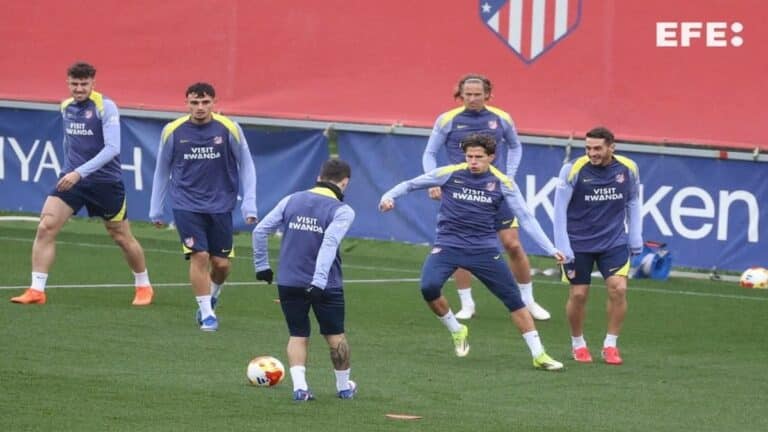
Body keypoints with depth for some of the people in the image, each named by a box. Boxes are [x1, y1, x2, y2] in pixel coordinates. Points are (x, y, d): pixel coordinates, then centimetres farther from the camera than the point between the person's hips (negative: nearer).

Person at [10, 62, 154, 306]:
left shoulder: (105, 107, -14)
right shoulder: (66, 107, 5)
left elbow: (112, 148, -23)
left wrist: (80, 172, -29)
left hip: (105, 182, -4)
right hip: (71, 179, 4)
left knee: (122, 237, 8)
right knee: (45, 227, -13)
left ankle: (143, 286, 30)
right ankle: (36, 290, -12)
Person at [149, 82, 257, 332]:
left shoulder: (229, 129, -6)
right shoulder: (172, 132, -4)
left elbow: (246, 166, 4)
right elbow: (162, 171, 8)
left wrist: (249, 205, -2)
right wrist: (156, 210, 10)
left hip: (220, 205, 1)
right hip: (186, 205, -1)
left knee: (221, 263, 3)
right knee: (199, 256, -14)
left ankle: (211, 299, 34)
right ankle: (206, 314, -3)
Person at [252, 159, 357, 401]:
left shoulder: (291, 201, 5)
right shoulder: (342, 211, -8)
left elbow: (260, 231, 5)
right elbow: (330, 243, -23)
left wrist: (261, 266, 15)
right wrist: (319, 281, -28)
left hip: (289, 283, 3)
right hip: (325, 285, -3)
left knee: (297, 336, 12)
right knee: (335, 335, 15)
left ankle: (299, 387, -5)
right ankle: (344, 387, 28)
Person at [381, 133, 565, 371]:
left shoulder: (503, 183, -4)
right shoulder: (450, 174, -6)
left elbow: (526, 218, -2)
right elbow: (410, 184, 5)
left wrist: (551, 249, -7)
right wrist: (388, 196, -13)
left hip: (484, 250, 1)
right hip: (448, 246, -1)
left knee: (514, 299, -2)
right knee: (429, 287, -26)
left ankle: (538, 355, 10)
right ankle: (457, 331, 3)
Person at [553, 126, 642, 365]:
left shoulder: (628, 169, -7)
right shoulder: (573, 170, -16)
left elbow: (633, 202, 9)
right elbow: (560, 209, -10)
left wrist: (635, 237, 4)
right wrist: (562, 247, -13)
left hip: (614, 242, 2)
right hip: (578, 244, -2)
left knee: (618, 288, -11)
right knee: (578, 294, 2)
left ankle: (610, 345, 5)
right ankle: (578, 344, 26)